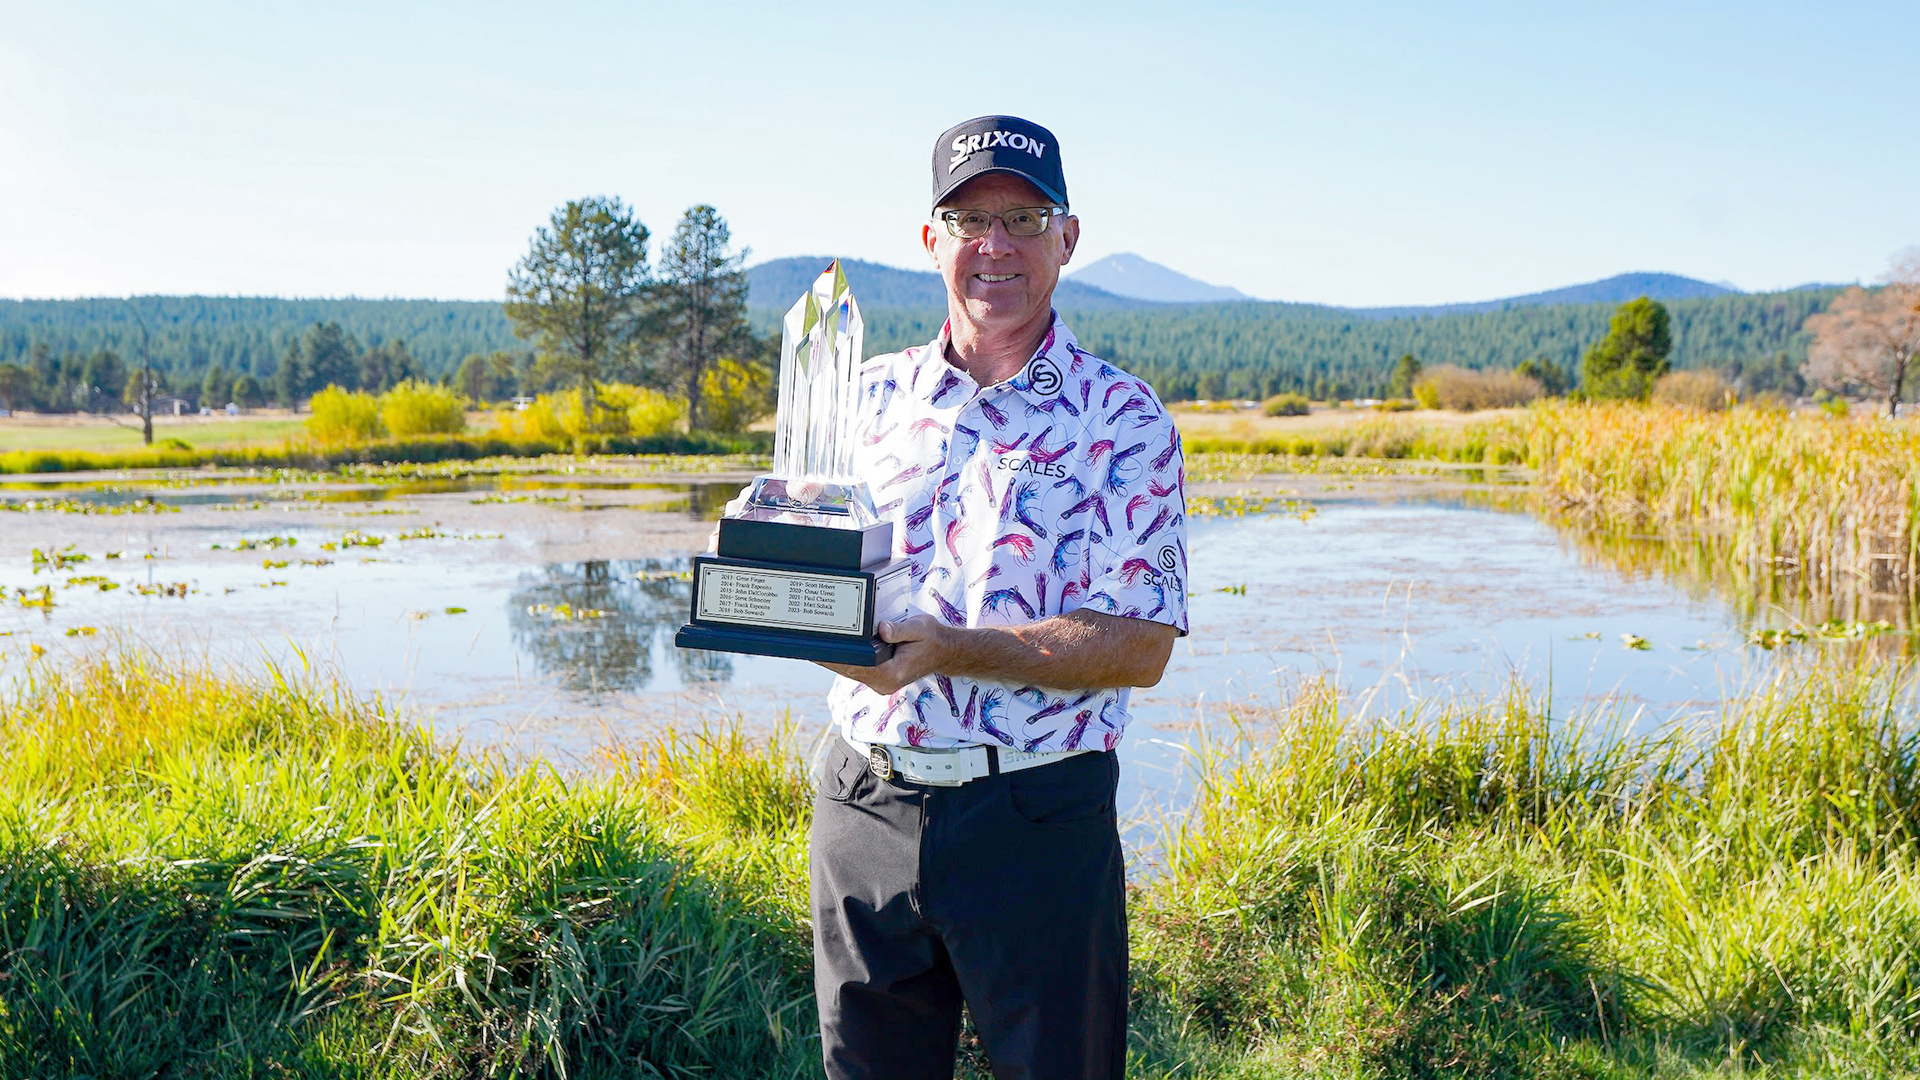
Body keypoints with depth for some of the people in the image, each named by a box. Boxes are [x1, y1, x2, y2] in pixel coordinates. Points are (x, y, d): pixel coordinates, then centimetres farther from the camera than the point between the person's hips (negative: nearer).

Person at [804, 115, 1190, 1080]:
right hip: (864, 806, 4)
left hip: (1034, 816, -3)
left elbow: (1141, 645, -11)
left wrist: (948, 650, -23)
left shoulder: (1121, 418, -4)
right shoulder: (870, 396, 8)